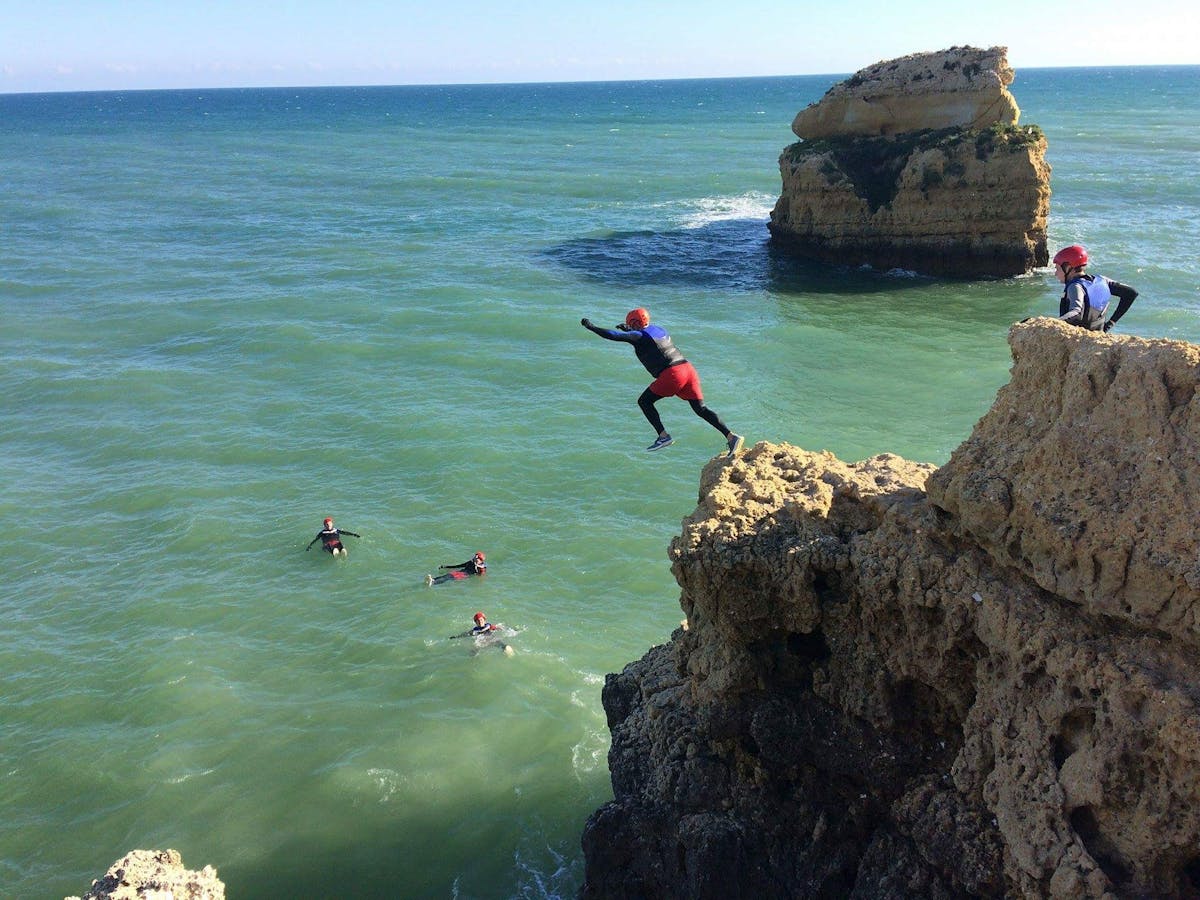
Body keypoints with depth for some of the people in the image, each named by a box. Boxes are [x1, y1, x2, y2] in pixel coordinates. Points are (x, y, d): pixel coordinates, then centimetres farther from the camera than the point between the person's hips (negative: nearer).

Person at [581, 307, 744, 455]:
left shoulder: (638, 336, 1)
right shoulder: (659, 329, 23)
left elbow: (613, 335, -3)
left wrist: (591, 327, 9)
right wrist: (628, 331, 47)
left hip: (671, 374, -7)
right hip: (688, 368, 7)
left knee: (644, 402, 9)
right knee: (701, 409, 6)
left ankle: (664, 436, -1)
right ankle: (731, 436, -5)